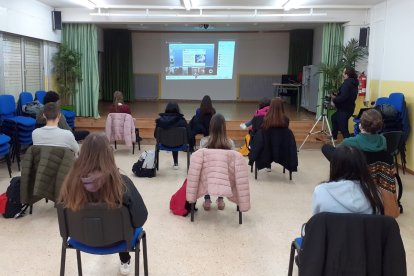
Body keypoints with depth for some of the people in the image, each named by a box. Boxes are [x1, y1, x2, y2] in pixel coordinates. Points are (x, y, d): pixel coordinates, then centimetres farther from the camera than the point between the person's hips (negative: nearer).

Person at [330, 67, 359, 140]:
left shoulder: (346, 83, -20)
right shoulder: (354, 83, 9)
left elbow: (343, 97, -29)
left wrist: (334, 99, -10)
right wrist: (336, 97, 9)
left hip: (344, 109, -11)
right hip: (349, 108, 11)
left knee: (343, 128, -7)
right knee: (334, 117, 30)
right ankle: (334, 136, 42)